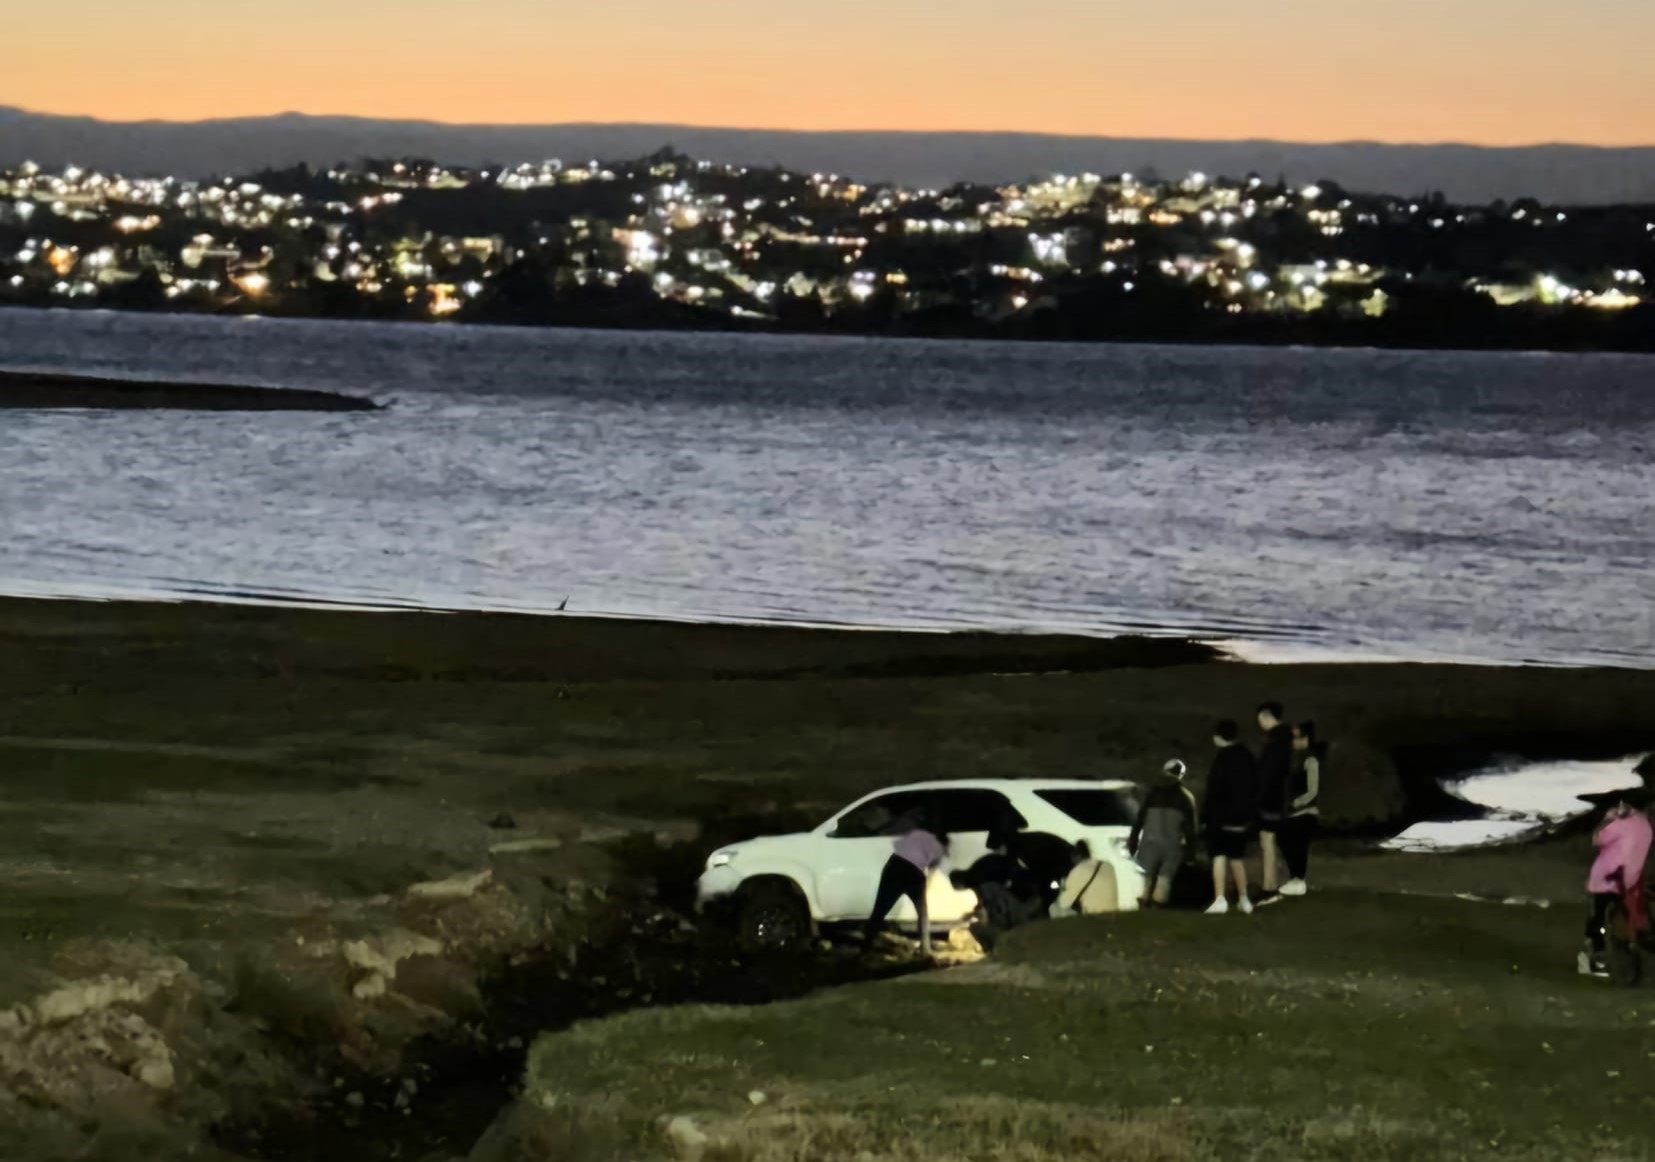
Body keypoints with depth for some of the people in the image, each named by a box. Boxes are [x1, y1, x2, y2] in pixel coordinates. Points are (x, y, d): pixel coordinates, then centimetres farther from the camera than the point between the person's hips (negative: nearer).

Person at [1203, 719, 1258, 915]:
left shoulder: (1223, 758, -15)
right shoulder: (1247, 757, 9)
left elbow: (1215, 789, -18)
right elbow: (1254, 787, 14)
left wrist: (1205, 815, -14)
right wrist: (1251, 814, 19)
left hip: (1222, 815, -7)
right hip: (1242, 816, 7)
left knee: (1219, 855, -9)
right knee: (1238, 856, 18)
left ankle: (1220, 899, -20)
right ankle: (1244, 899, 23)